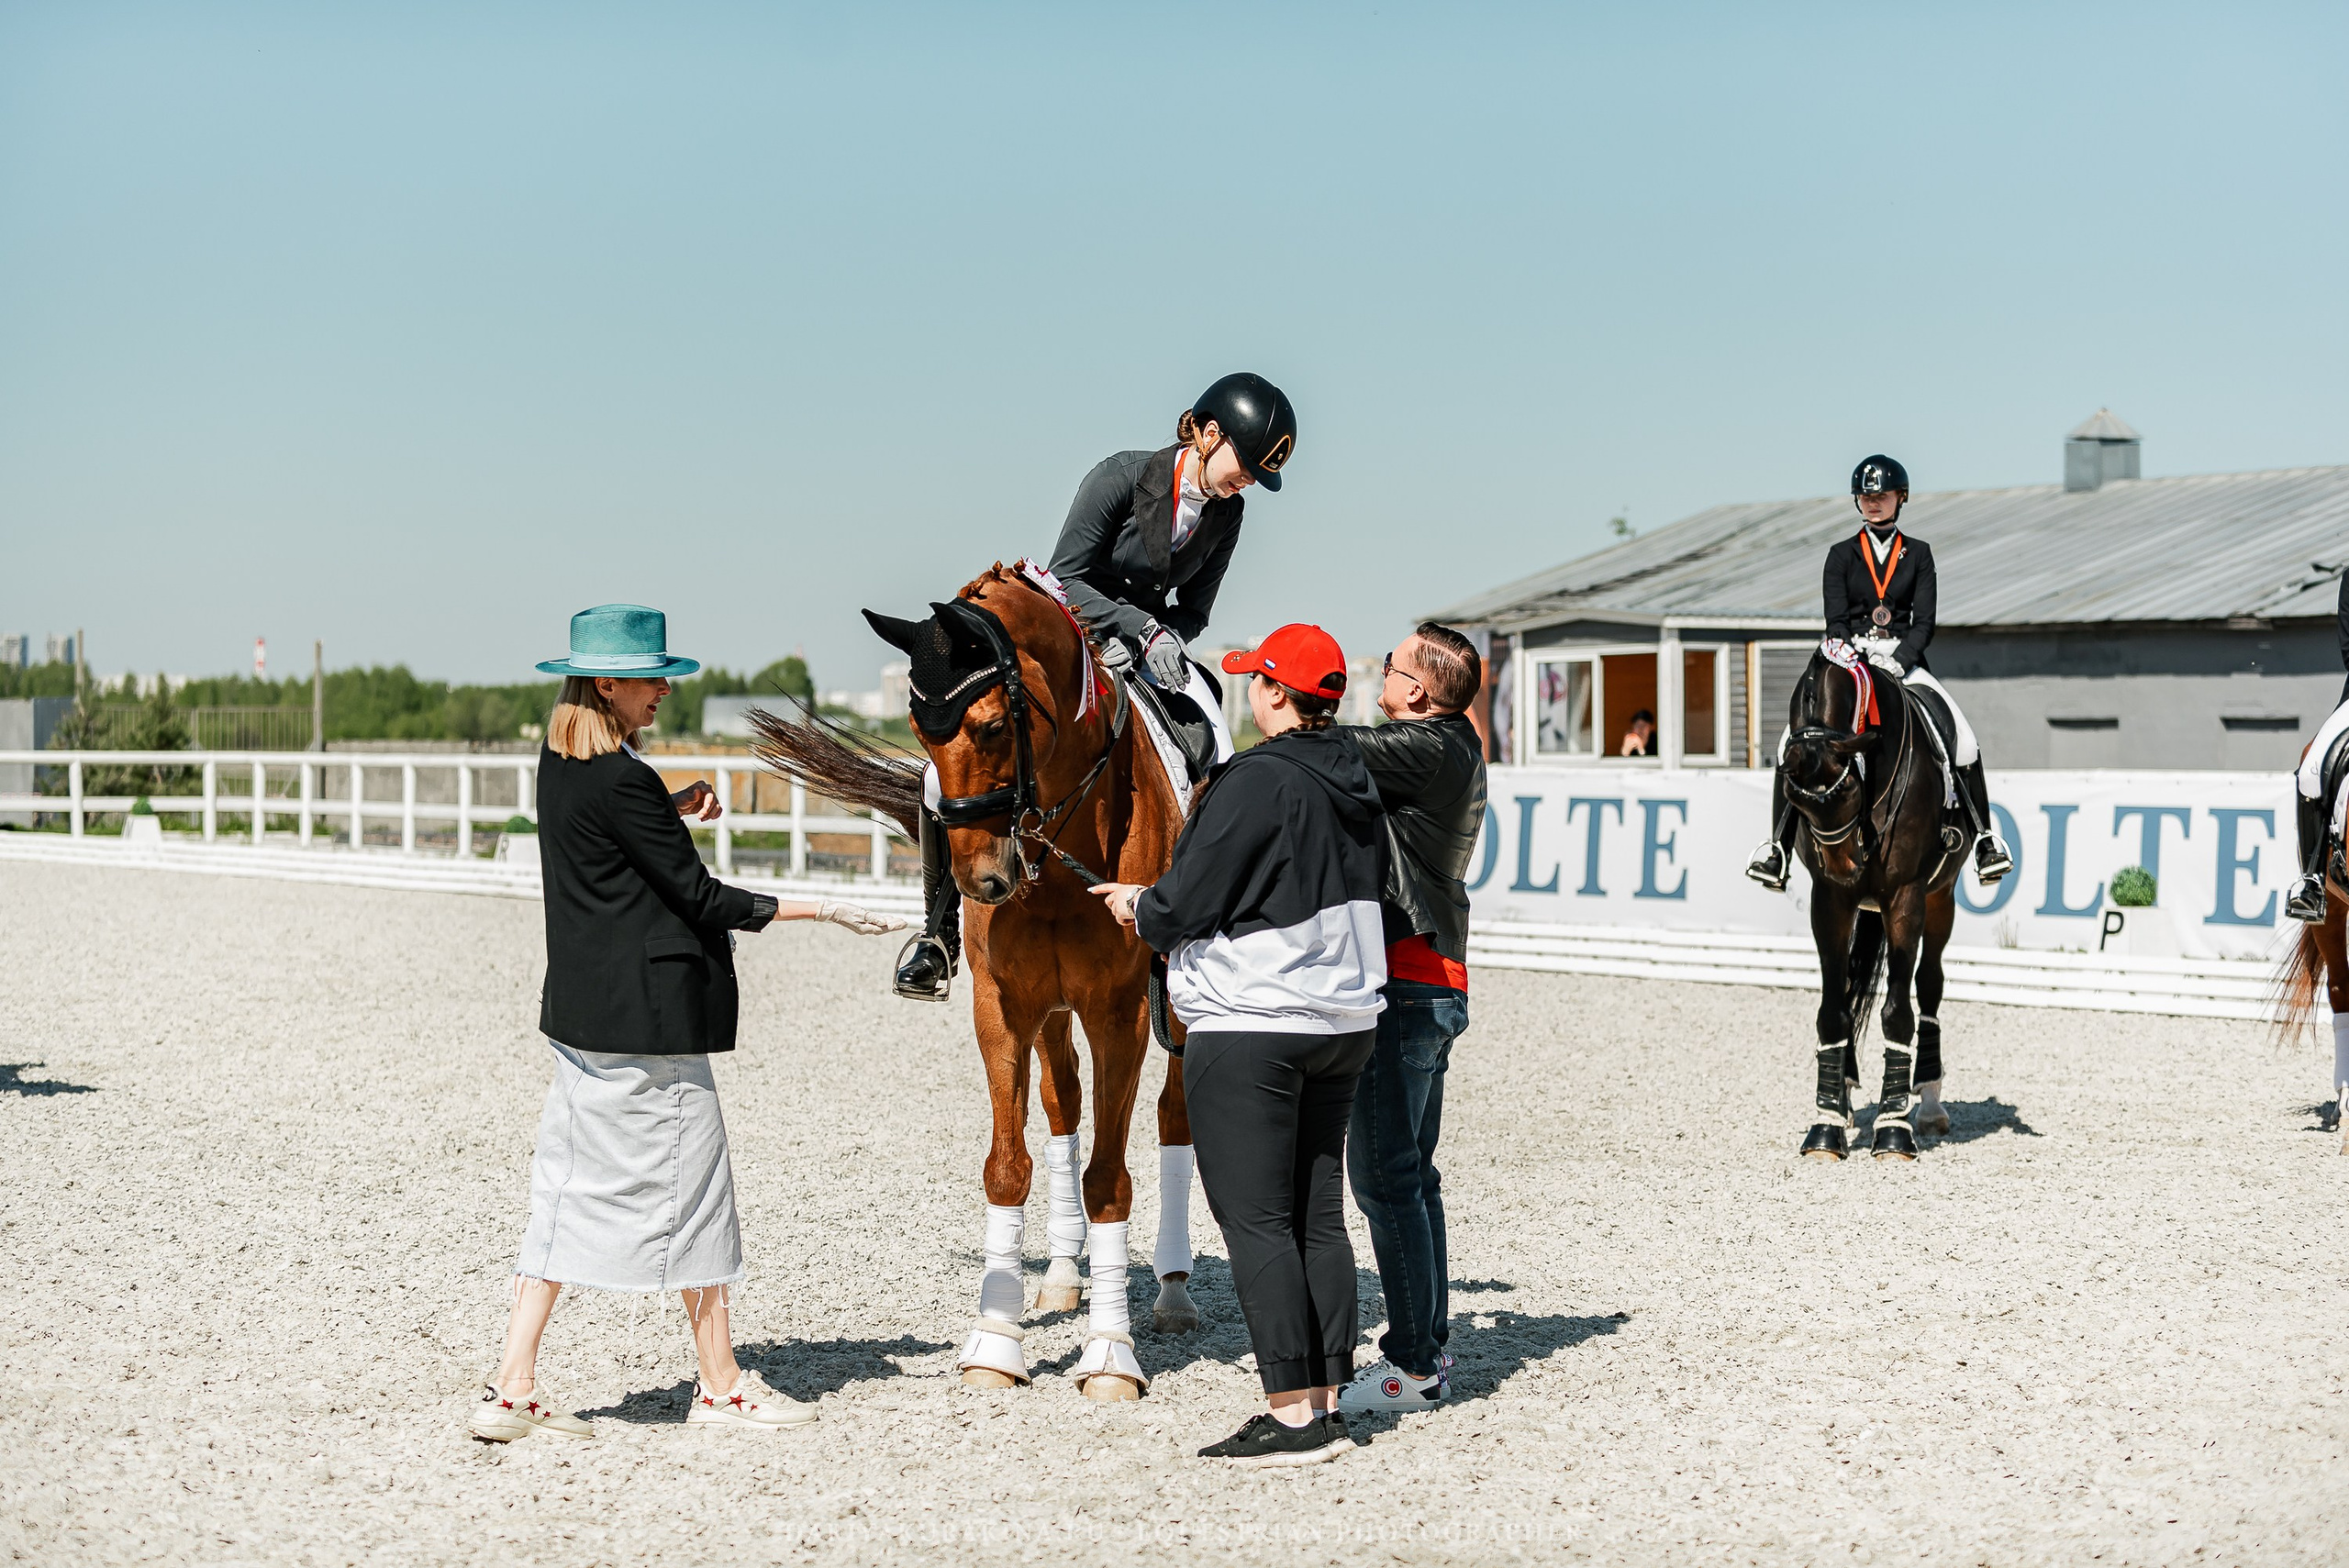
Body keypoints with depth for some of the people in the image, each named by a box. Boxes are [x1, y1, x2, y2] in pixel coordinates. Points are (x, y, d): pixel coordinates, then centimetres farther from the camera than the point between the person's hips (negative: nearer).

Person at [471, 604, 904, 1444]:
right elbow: (701, 898, -17)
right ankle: (721, 1384, 16)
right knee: (692, 1185, 4)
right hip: (647, 1019, -9)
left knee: (567, 1188, 10)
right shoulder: (623, 782, -20)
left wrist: (671, 809, 9)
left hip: (582, 1011, 9)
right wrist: (823, 910, -13)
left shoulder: (560, 765, 7)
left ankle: (513, 1389, 8)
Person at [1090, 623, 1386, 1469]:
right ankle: (1325, 1399, 15)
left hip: (1249, 1030, -8)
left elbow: (1187, 904, -16)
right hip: (1344, 1023, 8)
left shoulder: (1254, 782, -17)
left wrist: (1137, 905, 7)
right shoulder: (1359, 781, 9)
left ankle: (1293, 1415, -5)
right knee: (1316, 1215, 12)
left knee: (1255, 1219, -4)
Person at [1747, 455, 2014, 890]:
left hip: (1904, 662, 0)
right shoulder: (1841, 555, 7)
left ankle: (1984, 837, -11)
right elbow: (1836, 621, -1)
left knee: (1963, 738, -22)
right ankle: (1777, 844, -16)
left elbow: (1924, 621, 0)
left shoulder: (1918, 554, 9)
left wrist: (1899, 659, -17)